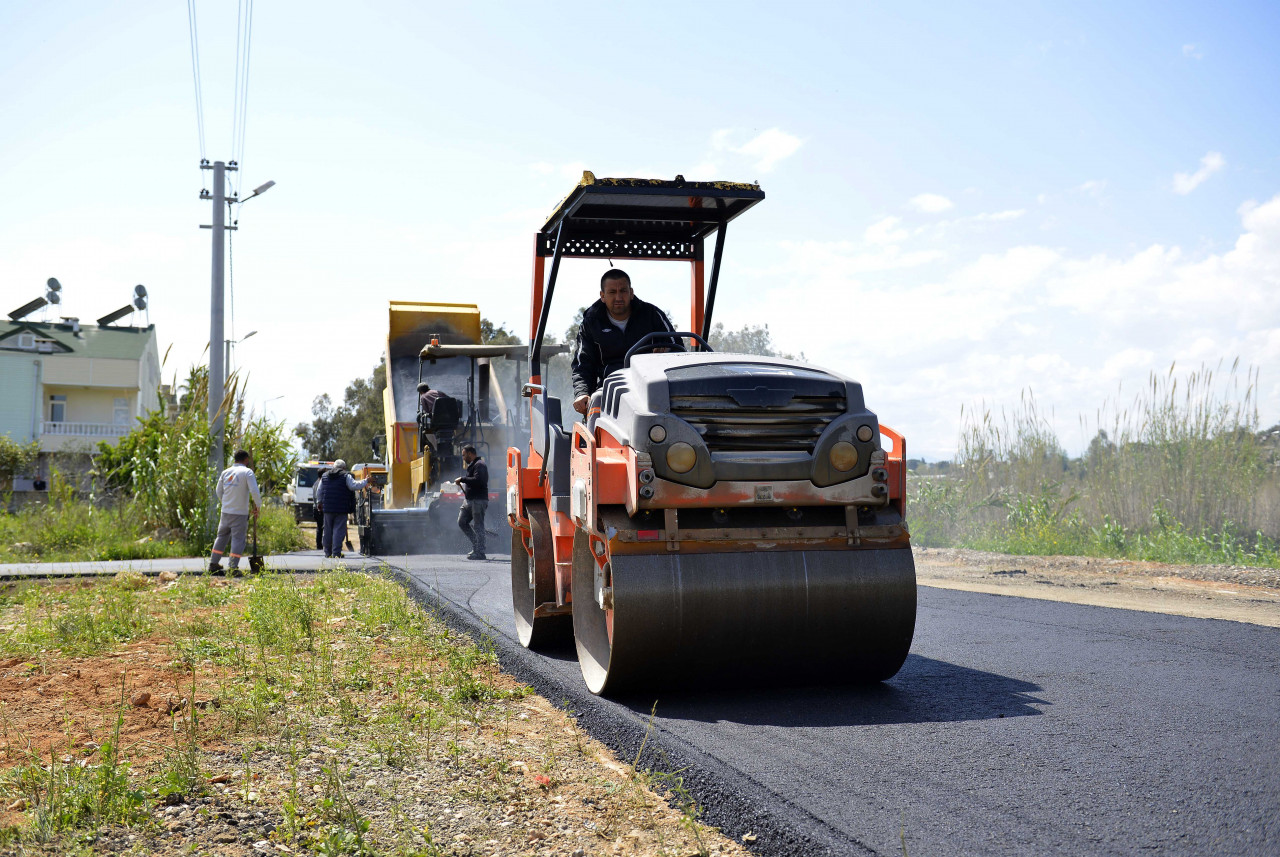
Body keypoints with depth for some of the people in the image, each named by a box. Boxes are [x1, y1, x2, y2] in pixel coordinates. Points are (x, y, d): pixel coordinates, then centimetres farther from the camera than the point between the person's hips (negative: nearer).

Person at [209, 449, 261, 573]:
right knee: (238, 539, 0)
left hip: (226, 512, 5)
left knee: (221, 536, 18)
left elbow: (218, 491, 15)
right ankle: (233, 566, -4)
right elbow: (254, 491, -17)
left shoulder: (225, 472, 8)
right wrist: (257, 505, -3)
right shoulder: (247, 472, -8)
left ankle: (213, 563, 24)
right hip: (240, 513, -5)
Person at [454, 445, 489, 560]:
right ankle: (476, 545, 15)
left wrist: (462, 479, -18)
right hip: (469, 500, 10)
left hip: (478, 500, -10)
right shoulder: (472, 465, 22)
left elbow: (478, 480, -25)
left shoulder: (479, 465, -11)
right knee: (462, 522, 9)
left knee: (478, 526, -7)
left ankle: (480, 552, -4)